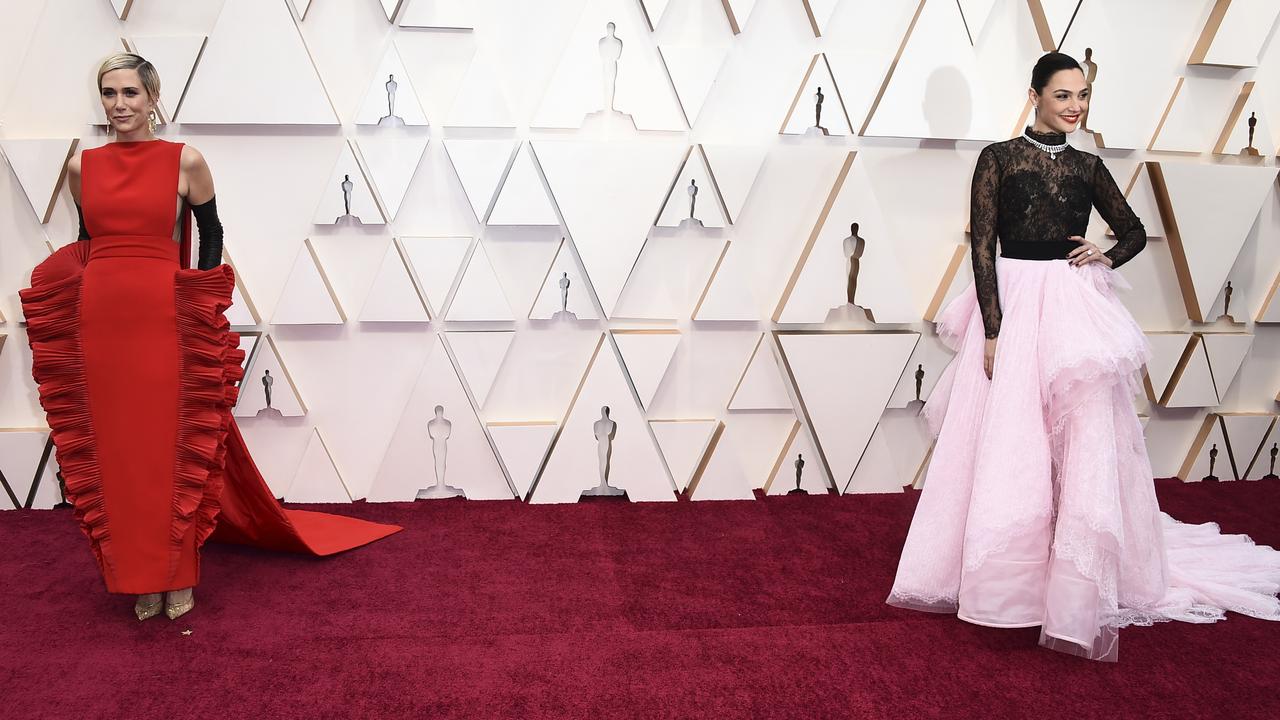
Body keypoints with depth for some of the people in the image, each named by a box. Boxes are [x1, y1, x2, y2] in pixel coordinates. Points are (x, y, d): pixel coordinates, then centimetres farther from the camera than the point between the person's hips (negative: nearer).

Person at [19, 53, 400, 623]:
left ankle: (176, 576, 15)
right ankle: (138, 578, 19)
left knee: (174, 447, 1)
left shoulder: (186, 161, 0)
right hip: (98, 319, 3)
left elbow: (210, 233, 7)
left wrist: (203, 303, 2)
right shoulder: (82, 167, 8)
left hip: (165, 319, -3)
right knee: (115, 448, 7)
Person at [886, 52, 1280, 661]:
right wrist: (993, 331, -14)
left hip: (1077, 313, 3)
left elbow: (1134, 231, 23)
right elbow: (982, 246, -6)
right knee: (1006, 448, 0)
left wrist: (1107, 257, 0)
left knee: (1085, 448, -1)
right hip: (1012, 307, -3)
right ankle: (1003, 582, 17)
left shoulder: (1088, 167, 11)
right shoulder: (998, 158, 0)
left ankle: (1079, 595, 9)